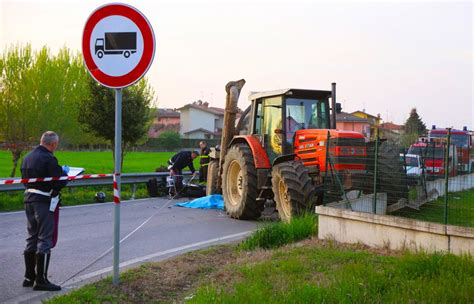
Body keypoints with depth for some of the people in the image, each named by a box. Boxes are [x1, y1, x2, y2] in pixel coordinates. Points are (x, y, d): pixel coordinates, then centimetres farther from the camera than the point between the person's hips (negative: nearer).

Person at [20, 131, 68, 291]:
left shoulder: (27, 157, 10)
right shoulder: (49, 159, -17)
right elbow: (58, 183, -20)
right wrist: (64, 172, 0)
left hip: (29, 199, 8)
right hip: (44, 202, -8)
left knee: (31, 239, 17)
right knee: (44, 240, -2)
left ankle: (29, 277, 24)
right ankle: (41, 280, 0)